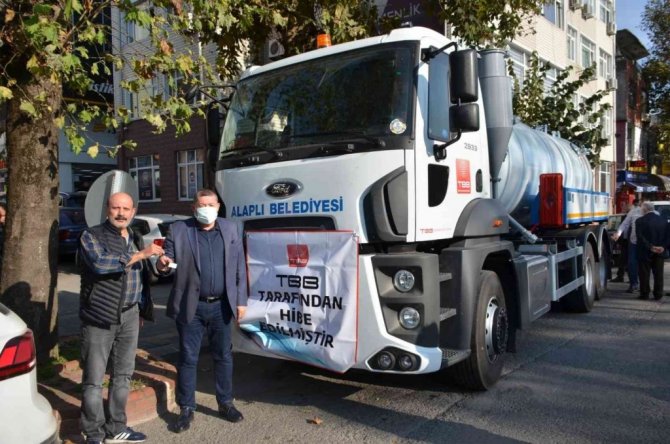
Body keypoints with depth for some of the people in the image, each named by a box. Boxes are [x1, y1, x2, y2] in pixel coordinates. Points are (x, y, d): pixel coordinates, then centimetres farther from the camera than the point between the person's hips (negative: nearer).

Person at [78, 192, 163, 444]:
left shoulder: (135, 239, 13)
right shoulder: (91, 236, -6)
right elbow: (99, 263, -26)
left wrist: (141, 310, 18)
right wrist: (140, 255, -22)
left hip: (130, 316, 6)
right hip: (100, 318, -6)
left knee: (123, 375, 13)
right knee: (94, 380, 0)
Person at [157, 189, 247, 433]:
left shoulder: (230, 229, 4)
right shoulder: (178, 230, -2)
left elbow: (239, 268, 4)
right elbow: (167, 260, -1)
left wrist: (241, 300, 1)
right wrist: (162, 263, -26)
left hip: (221, 305, 2)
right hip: (190, 306, -1)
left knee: (223, 356, 12)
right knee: (188, 358, 7)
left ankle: (225, 403, 28)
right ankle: (187, 409, 21)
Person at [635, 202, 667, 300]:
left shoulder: (640, 221, -10)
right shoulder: (664, 221, 5)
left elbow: (640, 237, -15)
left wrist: (651, 247, -13)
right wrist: (663, 247, -4)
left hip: (645, 252, -4)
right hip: (660, 252, 4)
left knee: (644, 274, 4)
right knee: (658, 274, 10)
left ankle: (644, 294, 8)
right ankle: (658, 294, 14)